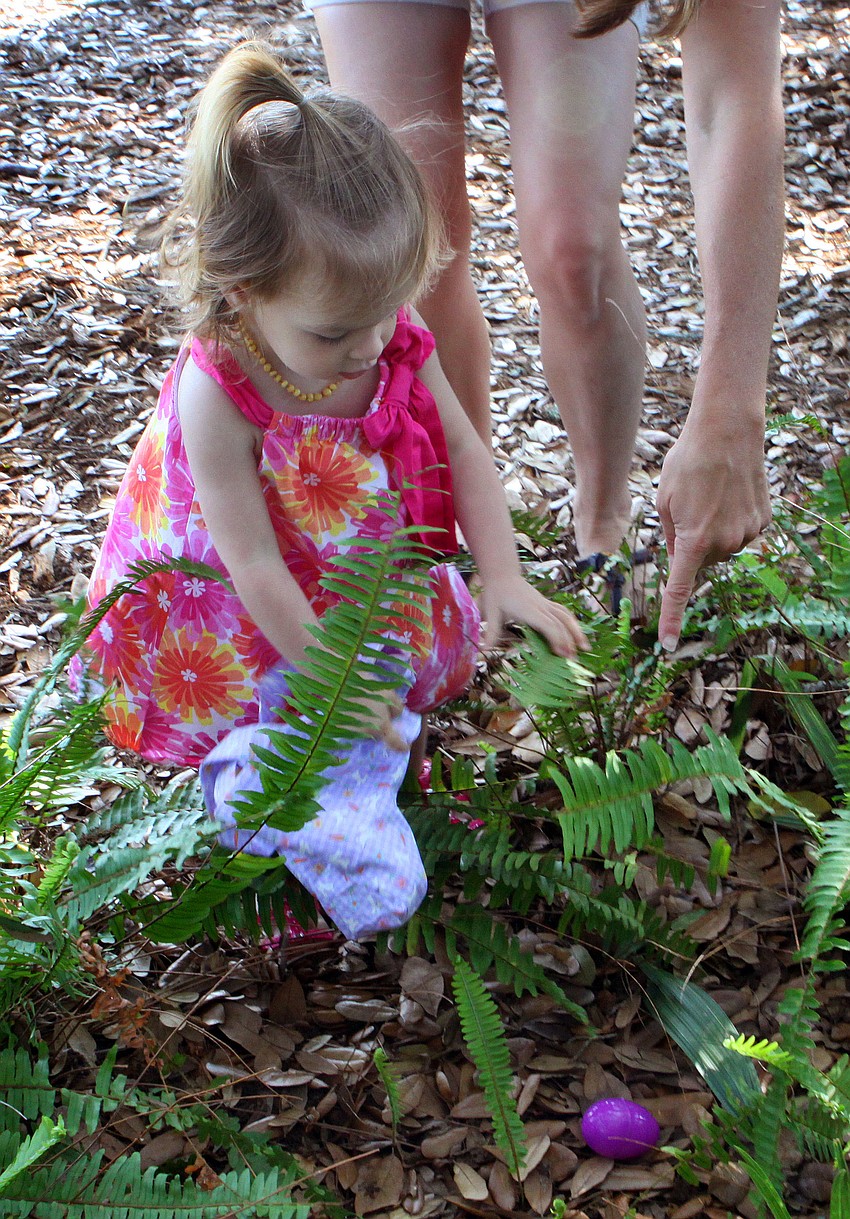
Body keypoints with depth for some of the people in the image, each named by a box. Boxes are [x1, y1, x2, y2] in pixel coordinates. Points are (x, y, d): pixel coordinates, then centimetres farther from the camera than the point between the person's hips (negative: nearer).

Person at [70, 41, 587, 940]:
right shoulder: (218, 396, -32)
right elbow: (255, 567, -28)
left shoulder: (394, 337, -17)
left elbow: (462, 452, -8)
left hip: (368, 574, 6)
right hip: (249, 616, -6)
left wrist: (504, 580, -18)